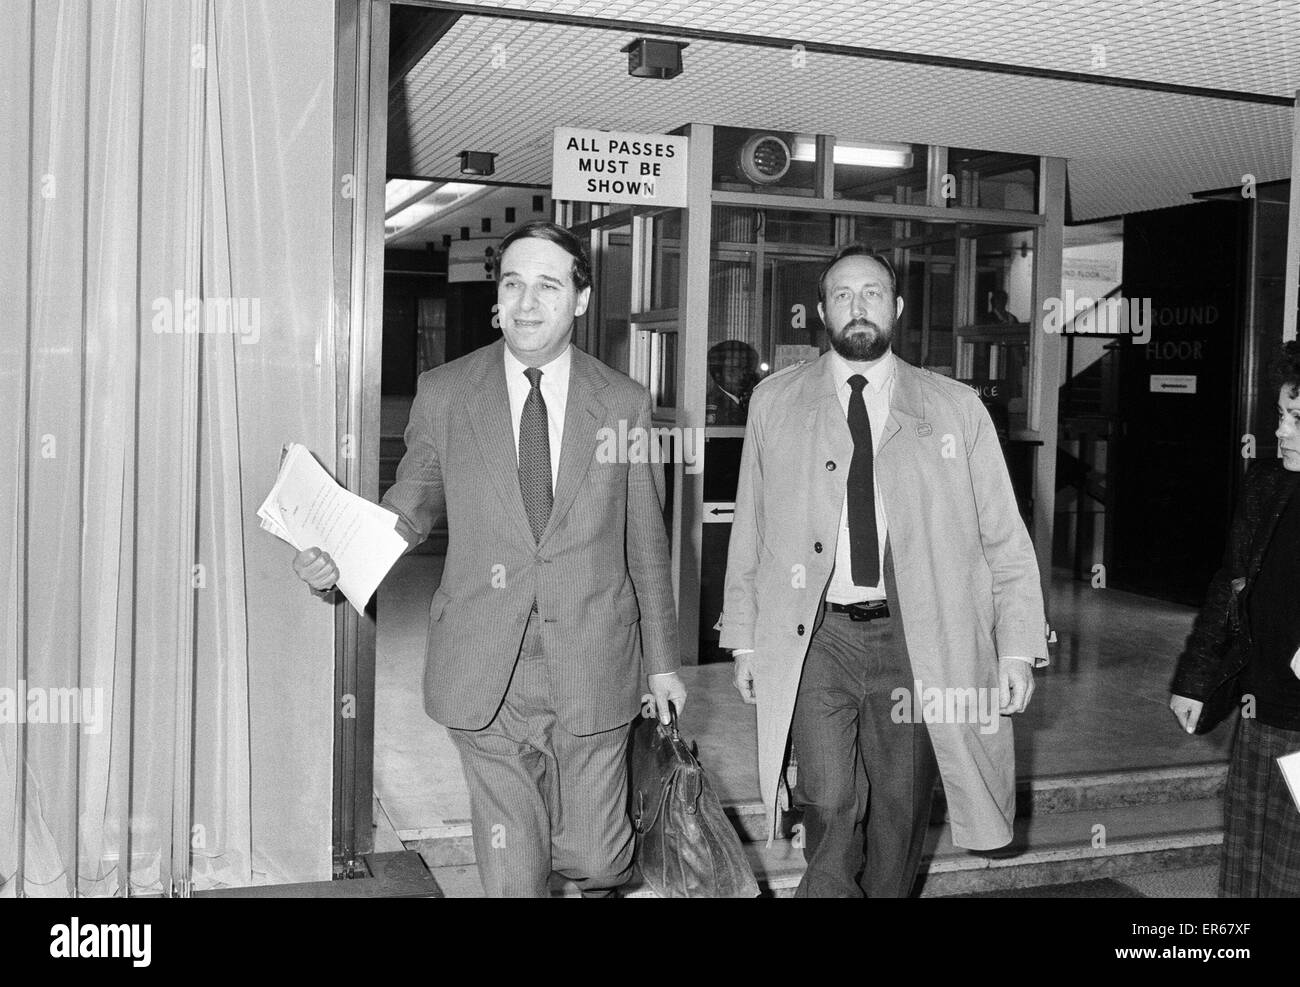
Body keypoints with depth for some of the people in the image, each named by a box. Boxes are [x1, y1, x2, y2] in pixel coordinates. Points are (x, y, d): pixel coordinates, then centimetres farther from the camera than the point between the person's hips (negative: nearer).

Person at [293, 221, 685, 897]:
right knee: (511, 872, 6)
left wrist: (661, 661, 10)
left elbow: (645, 542, 7)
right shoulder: (442, 393, 1)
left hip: (593, 675, 0)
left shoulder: (624, 403, 2)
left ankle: (607, 875, 43)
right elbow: (413, 502, 8)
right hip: (486, 681, 0)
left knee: (593, 858, 8)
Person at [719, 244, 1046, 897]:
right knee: (829, 808, -12)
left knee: (900, 818, 8)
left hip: (917, 641, 1)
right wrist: (745, 641, 7)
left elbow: (1004, 539, 6)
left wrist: (1018, 649, -1)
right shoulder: (775, 402, 9)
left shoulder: (956, 408, 6)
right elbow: (749, 533, 10)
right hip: (815, 638, 0)